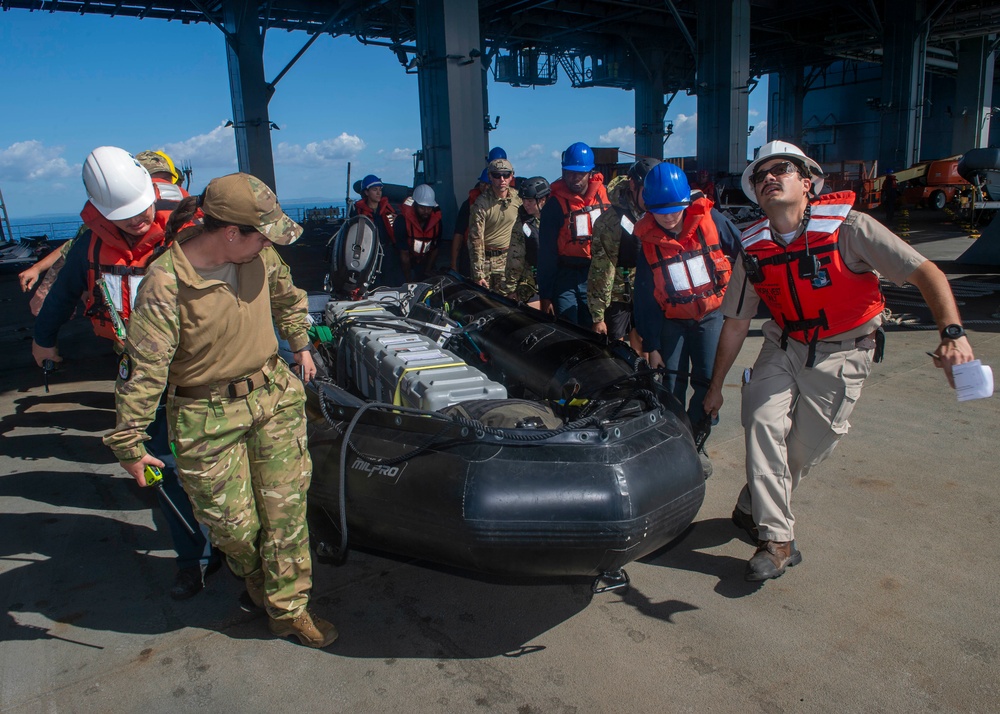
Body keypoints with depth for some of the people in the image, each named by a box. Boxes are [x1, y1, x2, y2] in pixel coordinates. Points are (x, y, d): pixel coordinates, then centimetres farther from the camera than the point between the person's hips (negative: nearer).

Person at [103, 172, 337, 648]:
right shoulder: (166, 283, -23)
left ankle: (288, 609, 27)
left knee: (286, 507, 8)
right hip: (208, 418, -5)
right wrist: (129, 444, -13)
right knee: (233, 522, 8)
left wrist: (300, 346, 27)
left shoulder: (260, 257, -5)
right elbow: (142, 368, -18)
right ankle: (251, 573, 45)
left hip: (274, 396, 5)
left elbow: (286, 296, 18)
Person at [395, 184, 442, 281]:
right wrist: (409, 280, -22)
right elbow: (404, 254, -22)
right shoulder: (403, 220, -24)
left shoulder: (436, 221, -12)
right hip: (406, 265, -3)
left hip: (425, 264, 3)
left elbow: (434, 250, -3)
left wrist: (427, 273, -7)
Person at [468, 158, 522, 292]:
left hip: (508, 257, 4)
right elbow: (476, 240, -14)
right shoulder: (481, 204, -13)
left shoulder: (518, 197, 1)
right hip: (486, 257, -4)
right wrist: (478, 274, -17)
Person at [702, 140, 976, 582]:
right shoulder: (753, 249, -4)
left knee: (803, 451, -1)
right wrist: (715, 386, 10)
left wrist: (953, 333, -33)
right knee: (763, 422, -18)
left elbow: (926, 273, -17)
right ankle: (776, 540, -10)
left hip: (842, 355, -3)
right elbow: (735, 323, 5)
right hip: (783, 347, 3)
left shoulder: (848, 227, -17)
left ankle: (753, 511, 26)